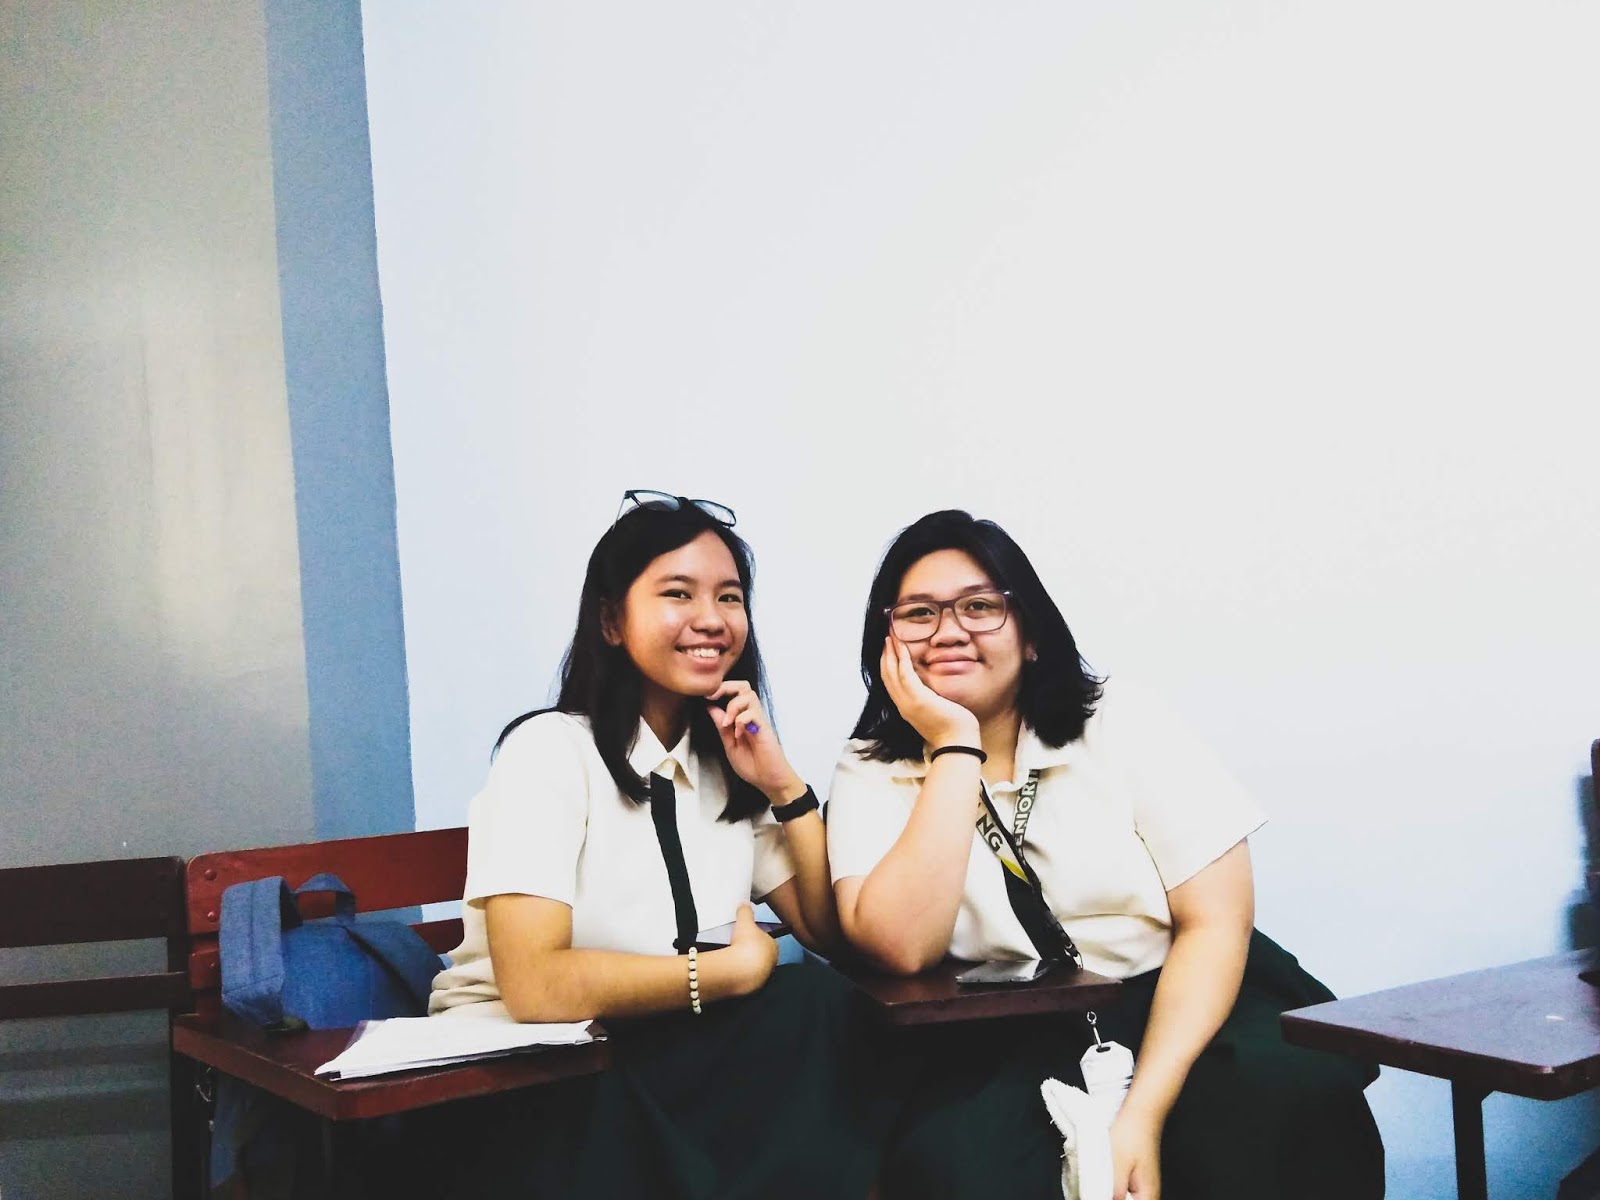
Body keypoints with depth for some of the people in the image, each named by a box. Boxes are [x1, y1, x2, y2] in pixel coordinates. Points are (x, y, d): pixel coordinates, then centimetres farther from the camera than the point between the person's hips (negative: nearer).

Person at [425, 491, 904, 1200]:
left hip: (658, 1059, 6)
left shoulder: (728, 760, 7)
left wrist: (782, 783, -7)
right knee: (805, 1005, -25)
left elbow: (831, 932, 5)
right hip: (520, 1091, -6)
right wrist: (738, 968, -15)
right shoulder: (549, 752, -14)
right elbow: (535, 986, -26)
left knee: (820, 1003, -21)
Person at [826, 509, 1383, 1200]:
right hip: (1010, 1046, 0)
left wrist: (1144, 1111, -20)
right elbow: (904, 948, -18)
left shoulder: (1124, 725, -2)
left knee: (1286, 1094, -30)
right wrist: (956, 748, -17)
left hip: (1176, 1007, 0)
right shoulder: (872, 773, -1)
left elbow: (1216, 923, -8)